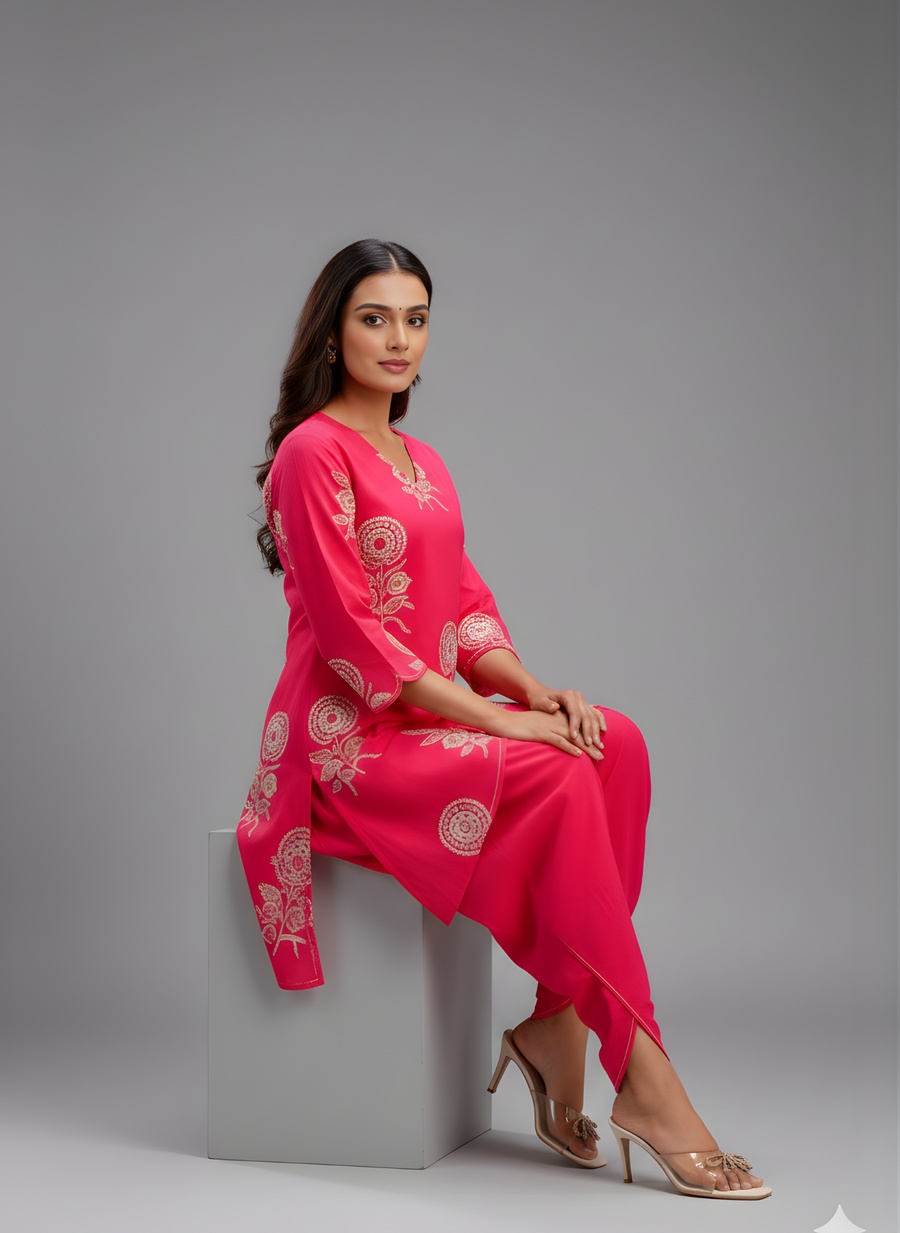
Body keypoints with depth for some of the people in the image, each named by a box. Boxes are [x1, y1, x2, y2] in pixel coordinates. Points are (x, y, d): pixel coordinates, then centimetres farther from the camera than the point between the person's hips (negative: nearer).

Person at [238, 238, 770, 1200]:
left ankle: (558, 1024, -17)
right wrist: (492, 717, -20)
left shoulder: (423, 463, 19)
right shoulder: (313, 453, -8)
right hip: (350, 736, -8)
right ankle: (640, 1078, -25)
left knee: (615, 744, -18)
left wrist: (533, 689, -6)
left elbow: (464, 609, 14)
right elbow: (349, 632, -16)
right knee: (557, 779, -28)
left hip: (432, 718, 8)